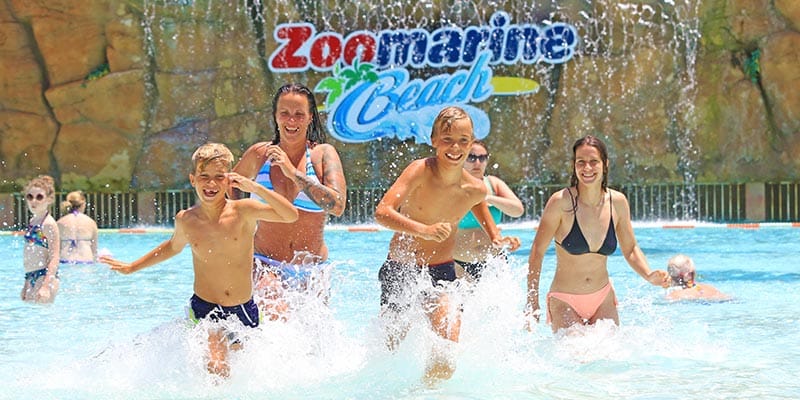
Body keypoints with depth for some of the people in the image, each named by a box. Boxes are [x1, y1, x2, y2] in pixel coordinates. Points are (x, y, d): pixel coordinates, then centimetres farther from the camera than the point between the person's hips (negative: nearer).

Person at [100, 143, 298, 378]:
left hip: (244, 311, 1)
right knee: (217, 369, -25)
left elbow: (291, 216, -21)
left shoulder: (243, 211, -10)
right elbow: (173, 246, 22)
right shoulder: (186, 220, -2)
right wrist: (131, 267, 27)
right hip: (204, 310, -1)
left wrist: (256, 188, -26)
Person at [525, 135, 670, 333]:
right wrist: (532, 304, -9)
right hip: (565, 303, -4)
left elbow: (630, 249, 8)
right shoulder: (561, 202, -15)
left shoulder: (617, 202, -4)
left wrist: (649, 276, -11)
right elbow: (537, 252, -8)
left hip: (603, 299, 4)